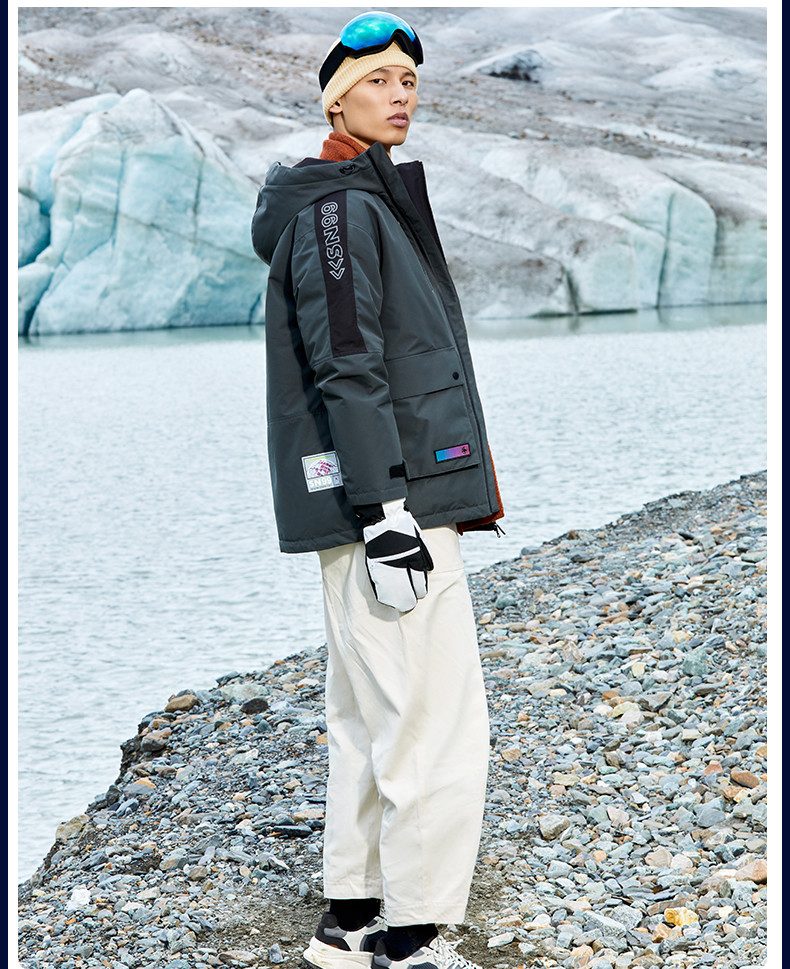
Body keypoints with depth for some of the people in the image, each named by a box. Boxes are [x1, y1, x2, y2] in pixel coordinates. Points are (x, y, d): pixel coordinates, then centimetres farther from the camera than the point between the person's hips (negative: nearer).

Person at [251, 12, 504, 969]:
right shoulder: (339, 207, -10)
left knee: (371, 720, 14)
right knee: (437, 723, -8)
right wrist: (386, 512, -24)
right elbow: (347, 367, -19)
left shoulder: (370, 200, 22)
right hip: (386, 501, -11)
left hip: (390, 500, 11)